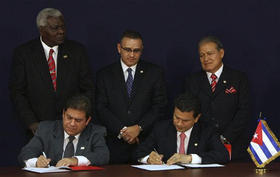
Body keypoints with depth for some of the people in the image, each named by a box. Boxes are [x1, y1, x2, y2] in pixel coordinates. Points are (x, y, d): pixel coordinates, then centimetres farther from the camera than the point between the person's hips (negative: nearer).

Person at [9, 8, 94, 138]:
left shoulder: (77, 50, 3)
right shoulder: (23, 53, -1)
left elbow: (87, 89, 6)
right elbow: (17, 92, -1)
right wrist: (31, 123, -11)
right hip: (39, 128, -1)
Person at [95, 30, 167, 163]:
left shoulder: (154, 72, 7)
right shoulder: (105, 75, 8)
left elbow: (159, 106, 1)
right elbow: (101, 108, 1)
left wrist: (139, 127, -12)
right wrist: (121, 130, -11)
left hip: (146, 142, 0)